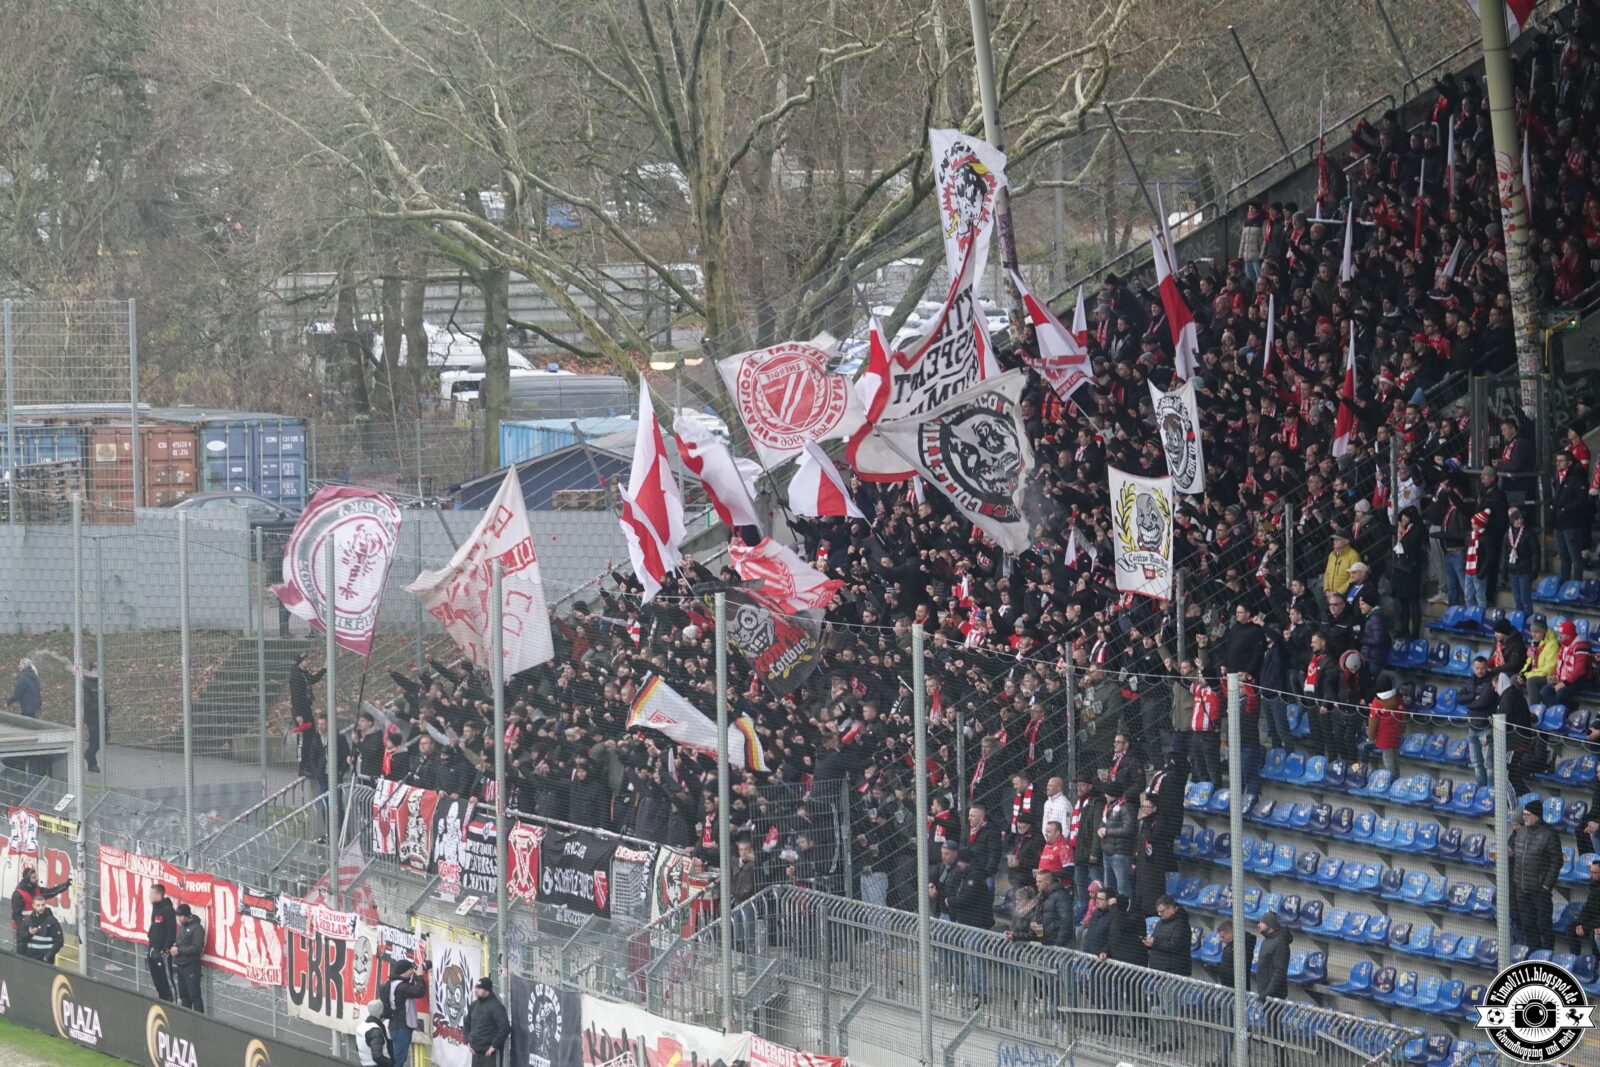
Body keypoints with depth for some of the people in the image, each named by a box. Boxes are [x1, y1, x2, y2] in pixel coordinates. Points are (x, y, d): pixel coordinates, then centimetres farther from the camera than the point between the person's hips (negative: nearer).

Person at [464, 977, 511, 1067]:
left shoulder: (495, 1007, -15)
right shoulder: (474, 1005, 10)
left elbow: (505, 1028, -22)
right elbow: (467, 1024, 26)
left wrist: (494, 1045, -19)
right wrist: (468, 1041, 14)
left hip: (490, 1052, -8)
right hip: (476, 1052, 8)